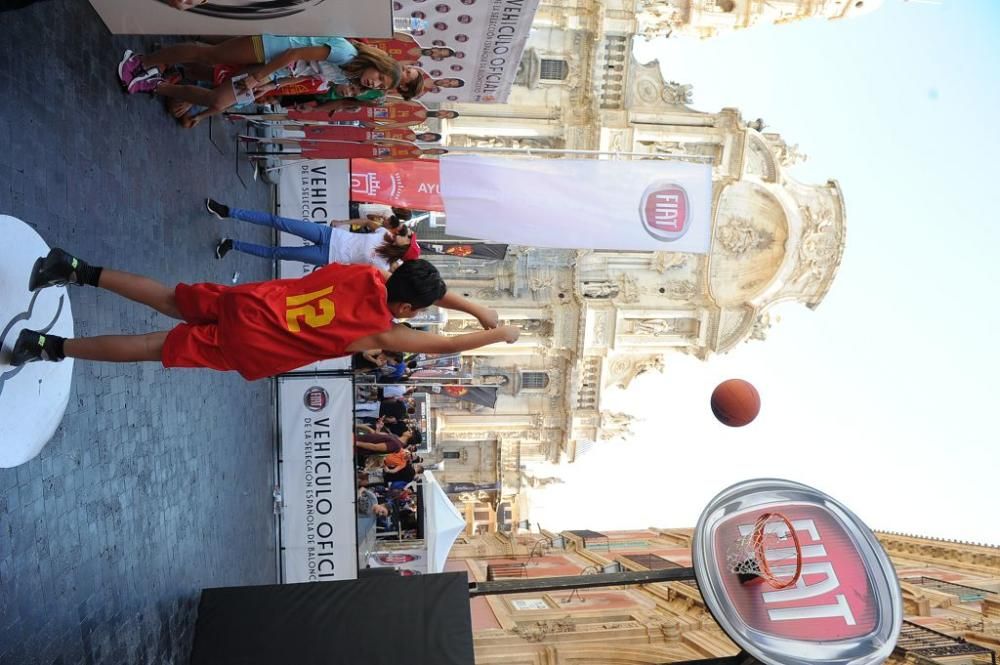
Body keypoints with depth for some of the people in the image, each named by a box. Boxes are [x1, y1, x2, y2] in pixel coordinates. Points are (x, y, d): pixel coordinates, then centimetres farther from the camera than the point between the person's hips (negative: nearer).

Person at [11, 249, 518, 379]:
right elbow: (447, 345, -10)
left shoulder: (369, 274, 0)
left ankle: (76, 271, 20)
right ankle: (50, 347, 6)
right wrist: (498, 335, 3)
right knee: (159, 348, 4)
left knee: (171, 301, 23)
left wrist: (476, 309, 15)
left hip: (244, 301, 6)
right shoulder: (382, 333, -17)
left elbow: (424, 284, 16)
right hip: (246, 345, -6)